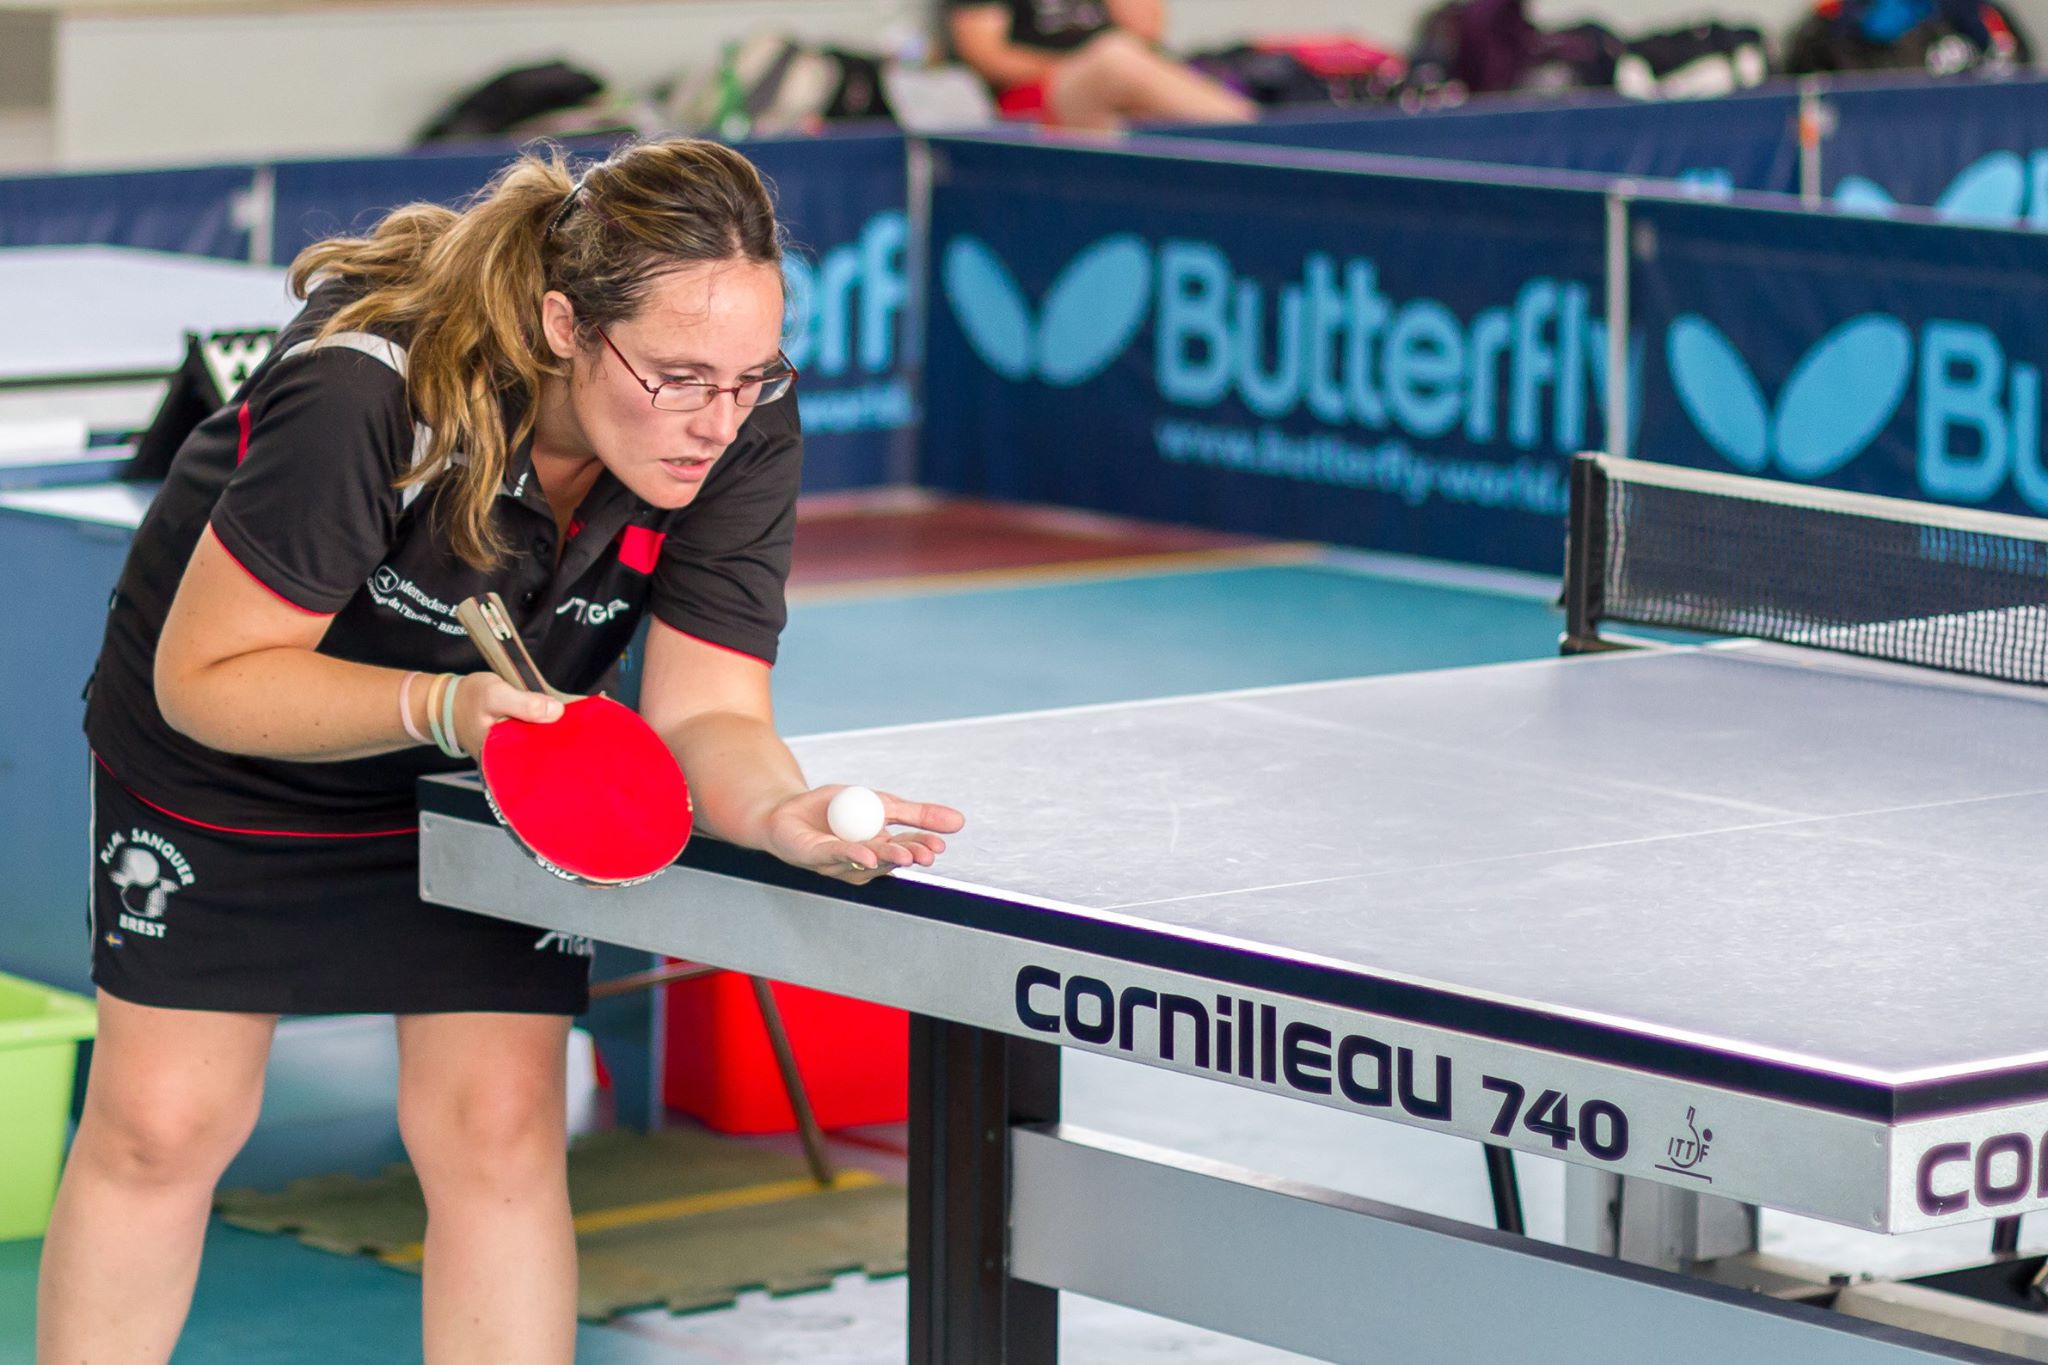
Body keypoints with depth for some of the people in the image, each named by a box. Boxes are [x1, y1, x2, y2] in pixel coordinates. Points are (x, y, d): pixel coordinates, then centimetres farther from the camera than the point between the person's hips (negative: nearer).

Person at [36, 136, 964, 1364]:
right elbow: (203, 677, -30)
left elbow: (703, 710, -27)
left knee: (498, 1124, -7)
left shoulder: (746, 425, -28)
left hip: (500, 771, 3)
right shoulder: (368, 387, -39)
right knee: (160, 1123, 2)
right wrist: (438, 703, -45)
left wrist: (779, 810, -50)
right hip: (227, 762, -3)